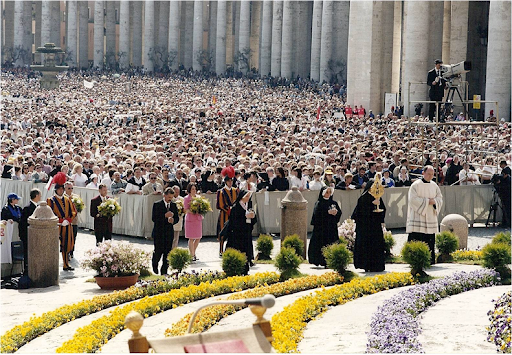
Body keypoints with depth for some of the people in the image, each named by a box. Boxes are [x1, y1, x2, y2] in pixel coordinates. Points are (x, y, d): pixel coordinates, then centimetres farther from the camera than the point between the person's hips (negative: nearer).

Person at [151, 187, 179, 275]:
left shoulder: (173, 205, 9)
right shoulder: (157, 204, -5)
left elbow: (177, 218, 12)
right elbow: (154, 218, -13)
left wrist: (173, 220, -12)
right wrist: (165, 216, -23)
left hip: (169, 232, 4)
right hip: (159, 232, -4)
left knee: (167, 253, 1)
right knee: (158, 252, -2)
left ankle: (164, 271, 10)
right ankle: (155, 264, 29)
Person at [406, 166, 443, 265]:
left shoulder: (434, 186, 13)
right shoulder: (416, 185, -5)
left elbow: (440, 198, 13)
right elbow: (413, 199, -13)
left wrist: (434, 201, -10)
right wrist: (427, 201, -15)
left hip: (430, 217, 6)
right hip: (417, 217, -6)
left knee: (430, 241, 4)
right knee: (417, 239, -10)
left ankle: (430, 260, 8)